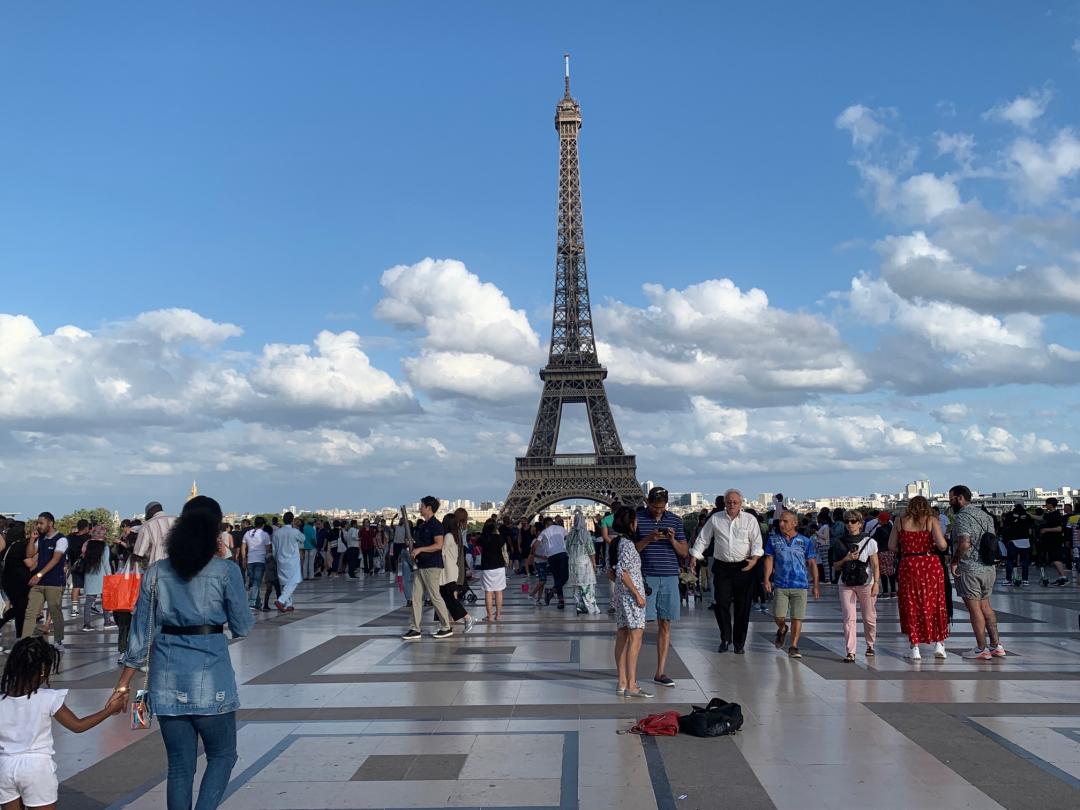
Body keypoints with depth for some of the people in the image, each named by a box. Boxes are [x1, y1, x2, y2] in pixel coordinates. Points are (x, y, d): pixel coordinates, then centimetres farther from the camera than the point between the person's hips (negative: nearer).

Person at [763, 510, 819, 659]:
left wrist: (815, 585, 3)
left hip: (800, 586, -1)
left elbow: (812, 564, 5)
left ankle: (793, 647, 11)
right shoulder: (773, 539, 4)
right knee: (778, 616, 0)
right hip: (780, 585, 1)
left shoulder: (805, 541, 1)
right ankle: (782, 630, 35)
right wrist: (767, 579, -7)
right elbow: (769, 560, 4)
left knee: (797, 617, -2)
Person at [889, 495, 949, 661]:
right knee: (934, 604, 11)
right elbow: (942, 545, -12)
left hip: (908, 566, 1)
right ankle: (939, 645, 13)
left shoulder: (900, 522, 4)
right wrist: (944, 545, 10)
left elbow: (891, 546, 3)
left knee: (911, 606, 7)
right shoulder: (932, 521, -2)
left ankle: (915, 648, 8)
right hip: (931, 565, -1)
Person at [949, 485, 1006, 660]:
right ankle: (996, 645, 18)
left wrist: (954, 561, -14)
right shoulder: (984, 514, 13)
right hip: (989, 568, 8)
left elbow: (964, 543, -25)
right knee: (985, 606, 17)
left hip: (969, 569, -8)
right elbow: (993, 539, 17)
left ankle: (981, 649, 3)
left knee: (974, 609, -1)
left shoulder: (962, 517, -14)